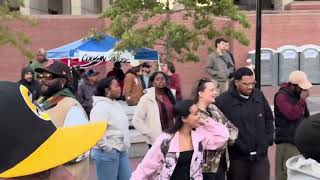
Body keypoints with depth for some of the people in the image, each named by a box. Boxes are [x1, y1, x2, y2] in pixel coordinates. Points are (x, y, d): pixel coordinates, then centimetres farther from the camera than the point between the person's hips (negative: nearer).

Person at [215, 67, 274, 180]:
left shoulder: (259, 96, 6)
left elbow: (269, 118, 18)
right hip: (237, 157, -3)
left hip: (260, 155, 4)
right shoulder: (223, 101, -13)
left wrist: (268, 138, 10)